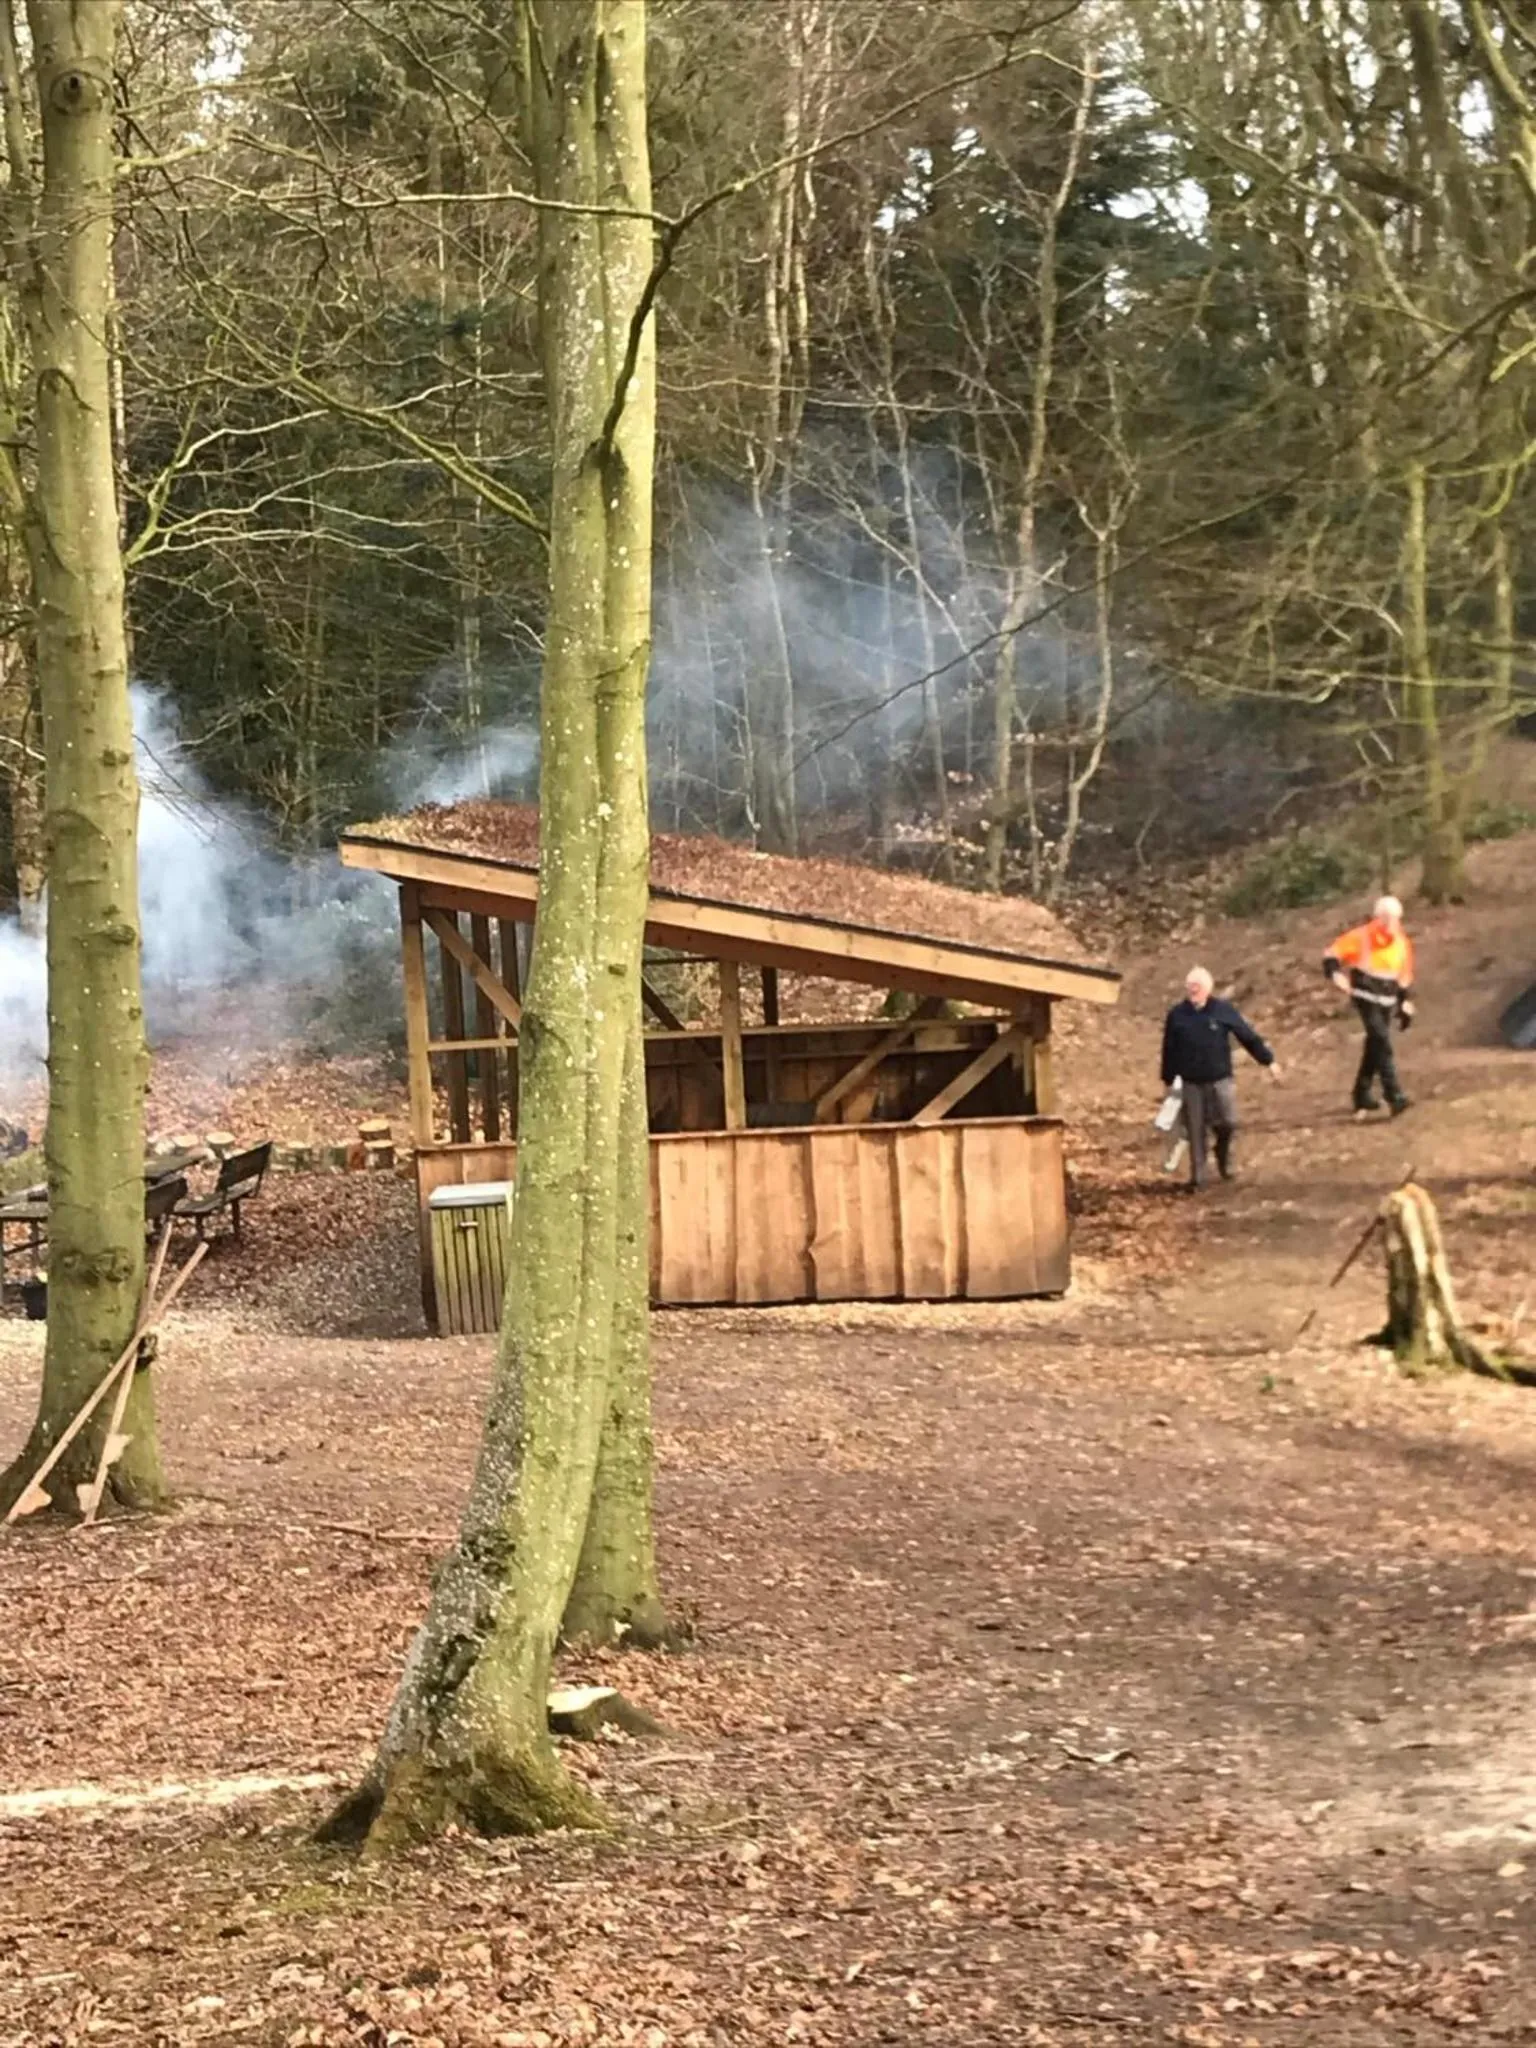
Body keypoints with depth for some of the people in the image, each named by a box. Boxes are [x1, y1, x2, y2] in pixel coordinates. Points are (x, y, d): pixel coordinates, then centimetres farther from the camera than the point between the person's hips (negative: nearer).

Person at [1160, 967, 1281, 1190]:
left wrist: (1269, 1061, 4)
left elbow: (1249, 1037, 1)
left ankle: (1223, 1153, 25)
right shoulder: (1177, 1015, -1)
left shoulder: (1224, 1011, -5)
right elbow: (1169, 1050, 6)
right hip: (1191, 1082, 1)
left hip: (1220, 1079, -1)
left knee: (1228, 1122, -8)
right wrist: (1168, 1080, 9)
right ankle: (1197, 1177, 13)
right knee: (1196, 1131, 3)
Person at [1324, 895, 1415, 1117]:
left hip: (1387, 1000, 6)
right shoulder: (1361, 938, -12)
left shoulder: (1402, 943, 5)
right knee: (1382, 1042, -18)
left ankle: (1363, 1095, 29)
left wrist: (1406, 1003, 14)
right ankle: (1395, 1097, -24)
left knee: (1375, 1046, 14)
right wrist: (1336, 974, -26)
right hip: (1366, 996, -6)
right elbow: (1332, 954, -8)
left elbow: (1405, 976, 16)